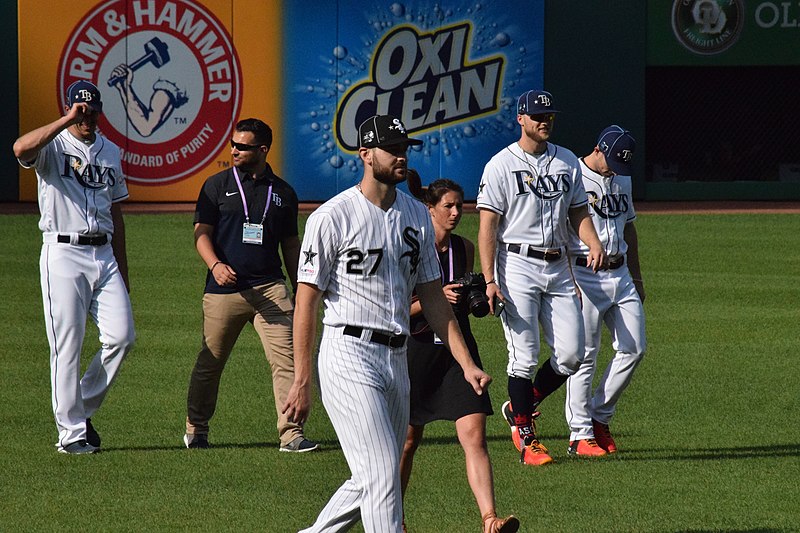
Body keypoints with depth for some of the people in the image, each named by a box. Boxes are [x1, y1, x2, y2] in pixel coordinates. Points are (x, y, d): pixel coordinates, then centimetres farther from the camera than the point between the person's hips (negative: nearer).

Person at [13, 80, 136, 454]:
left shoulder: (109, 152, 17)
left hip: (104, 255, 5)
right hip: (64, 254, -5)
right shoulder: (53, 145, -2)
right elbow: (21, 148, -27)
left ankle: (84, 408, 13)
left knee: (121, 336, -6)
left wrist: (122, 268, 18)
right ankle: (72, 431, 1)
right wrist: (68, 121, -26)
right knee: (67, 346, -5)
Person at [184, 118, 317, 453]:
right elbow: (201, 232, 1)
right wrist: (215, 265, -18)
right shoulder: (217, 185, 6)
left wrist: (299, 291, 15)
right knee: (210, 361, 8)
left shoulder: (283, 192, 12)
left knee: (286, 358, -11)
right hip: (224, 288, -1)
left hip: (270, 287, 1)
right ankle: (196, 430, 24)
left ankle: (291, 434, -12)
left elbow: (291, 245, 19)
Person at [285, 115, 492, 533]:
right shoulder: (333, 217, -8)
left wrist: (466, 363, 6)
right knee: (382, 474, -14)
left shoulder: (417, 216, 12)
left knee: (373, 480, 12)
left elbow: (432, 298, 15)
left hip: (397, 358, 7)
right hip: (349, 354, -7)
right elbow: (306, 302, -8)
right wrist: (302, 381, -12)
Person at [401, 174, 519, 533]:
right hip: (419, 348, -3)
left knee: (475, 437, -12)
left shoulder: (465, 248, 8)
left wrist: (477, 300, 2)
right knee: (409, 439, 11)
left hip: (459, 347, 3)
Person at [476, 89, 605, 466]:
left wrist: (594, 244, -5)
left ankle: (521, 407, 21)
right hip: (517, 265, -5)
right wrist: (490, 280, -16)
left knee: (571, 354, -1)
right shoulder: (502, 165, -4)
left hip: (557, 266, 5)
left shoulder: (567, 162, 12)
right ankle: (524, 436, 5)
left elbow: (578, 212, 17)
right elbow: (487, 226, -7)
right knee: (525, 356, -7)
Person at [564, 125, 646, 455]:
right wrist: (568, 282, -19)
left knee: (634, 348, 2)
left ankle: (599, 417, 14)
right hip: (585, 276, -7)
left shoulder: (622, 179, 15)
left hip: (620, 275, 7)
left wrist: (637, 277, 24)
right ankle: (580, 434, 0)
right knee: (584, 355, -5)